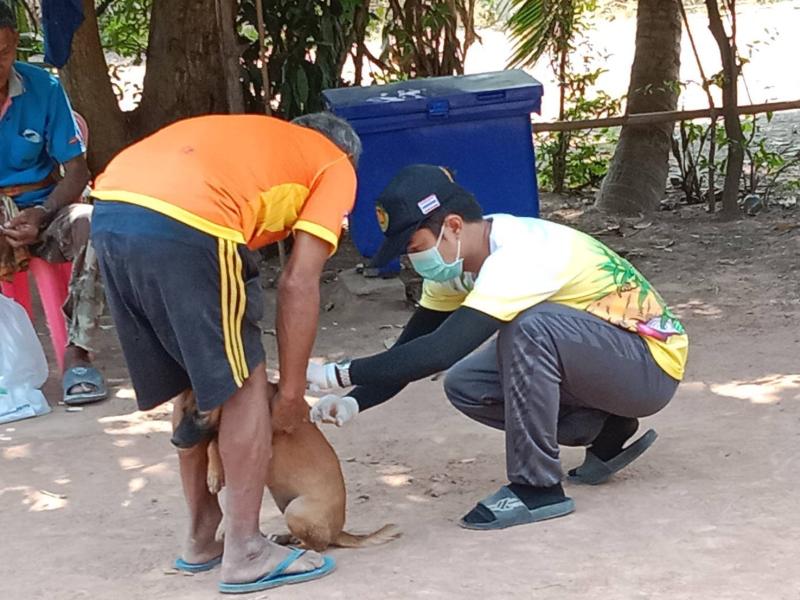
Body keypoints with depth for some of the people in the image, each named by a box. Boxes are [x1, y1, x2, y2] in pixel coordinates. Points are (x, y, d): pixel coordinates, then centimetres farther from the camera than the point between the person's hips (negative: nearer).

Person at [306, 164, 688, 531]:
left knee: (530, 327, -33)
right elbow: (410, 348, 2)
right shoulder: (456, 259, -2)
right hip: (591, 361, 9)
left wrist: (339, 375, -33)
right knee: (466, 387, -4)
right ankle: (606, 431, 9)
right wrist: (354, 402, -15)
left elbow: (442, 350, -37)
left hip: (652, 363, -9)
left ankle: (537, 486, -19)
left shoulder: (518, 254, -30)